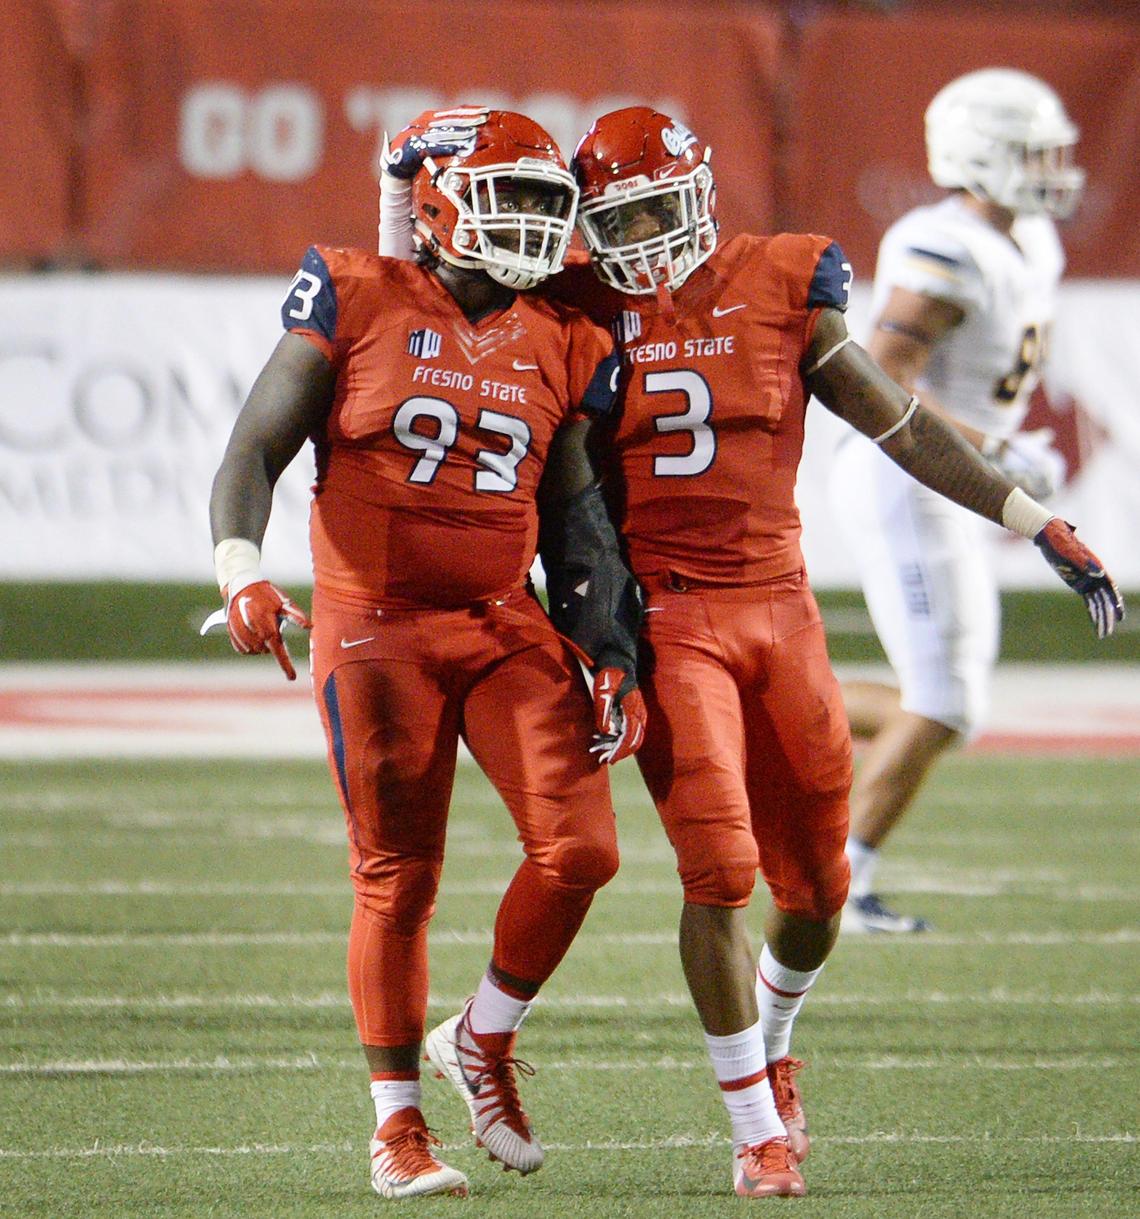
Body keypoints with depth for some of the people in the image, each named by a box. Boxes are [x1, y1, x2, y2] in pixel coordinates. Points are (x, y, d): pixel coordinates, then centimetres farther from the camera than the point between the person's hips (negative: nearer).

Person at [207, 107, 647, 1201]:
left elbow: (576, 508, 12)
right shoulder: (357, 301, -4)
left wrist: (612, 652, 4)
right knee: (397, 883, 0)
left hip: (506, 623, 4)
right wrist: (240, 572, -19)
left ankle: (483, 1042, 15)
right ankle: (396, 1126, 14)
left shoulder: (559, 341, 7)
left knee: (580, 850, -10)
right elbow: (255, 451, -4)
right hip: (374, 626, -4)